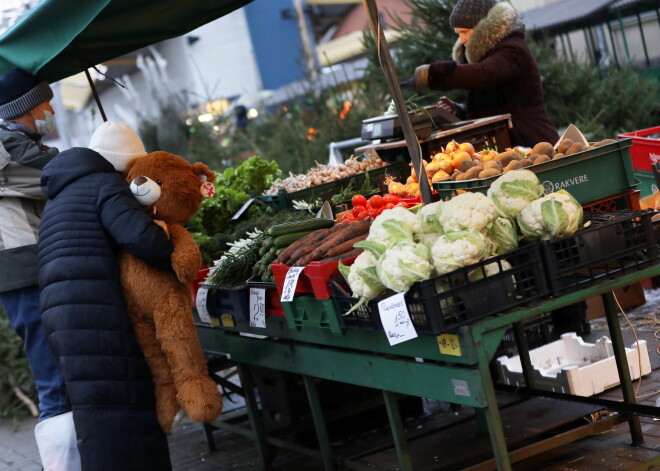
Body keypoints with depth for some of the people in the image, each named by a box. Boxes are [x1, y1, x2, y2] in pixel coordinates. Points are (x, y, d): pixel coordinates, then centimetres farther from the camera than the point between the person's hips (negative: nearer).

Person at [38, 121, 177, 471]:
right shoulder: (106, 186, -4)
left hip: (63, 316, 9)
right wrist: (178, 263, -2)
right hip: (96, 319, -9)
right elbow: (143, 237, -19)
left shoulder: (60, 198, 26)